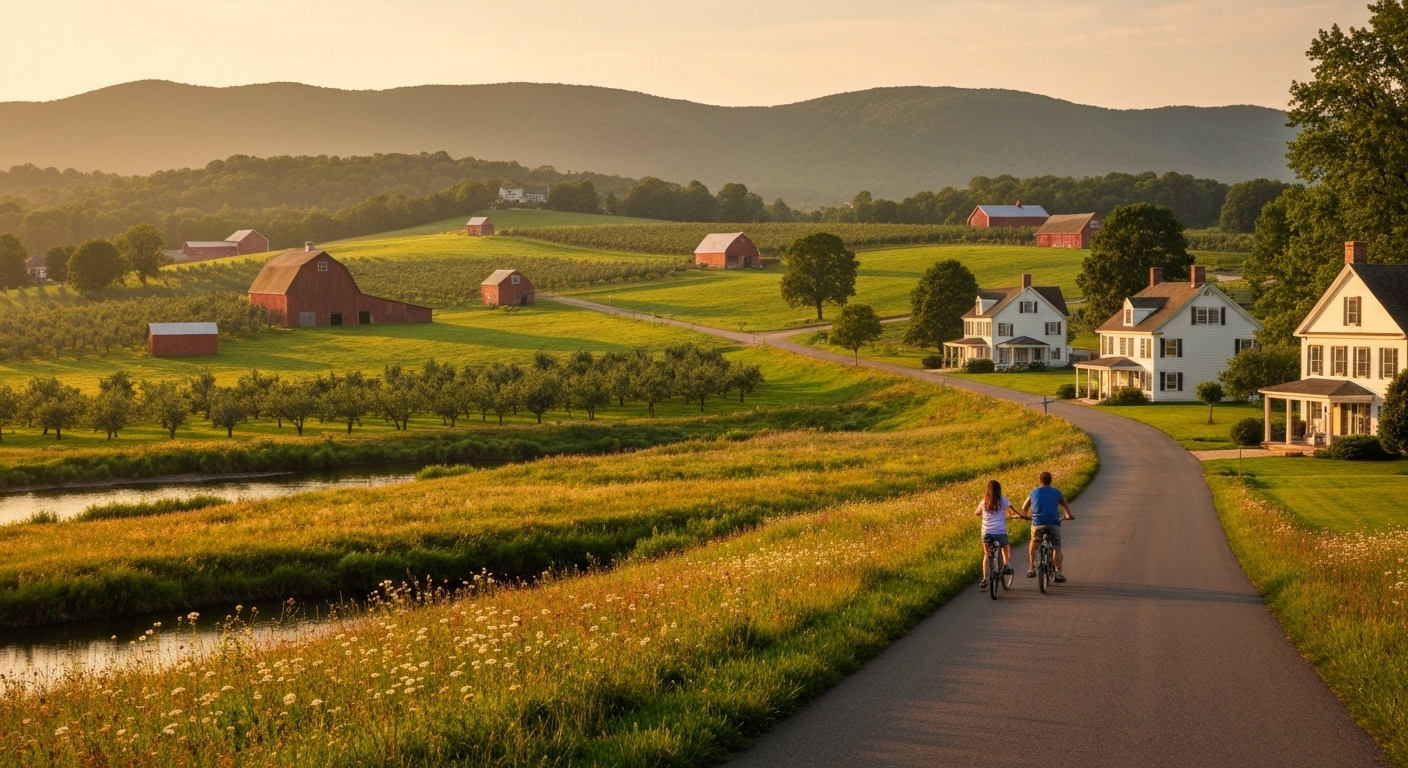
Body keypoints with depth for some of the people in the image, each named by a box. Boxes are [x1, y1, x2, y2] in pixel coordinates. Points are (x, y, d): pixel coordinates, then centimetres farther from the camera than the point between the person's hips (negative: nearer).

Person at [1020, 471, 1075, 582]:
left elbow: (1024, 508, 21)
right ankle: (1058, 573, -3)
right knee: (1056, 547, 6)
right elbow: (1065, 505, 27)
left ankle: (1032, 569, 19)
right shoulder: (1056, 493, 11)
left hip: (1038, 523, 1)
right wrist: (1069, 515, 44)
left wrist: (1026, 516, 41)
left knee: (1033, 543, 24)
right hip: (1053, 523, -1)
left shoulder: (1033, 492, 13)